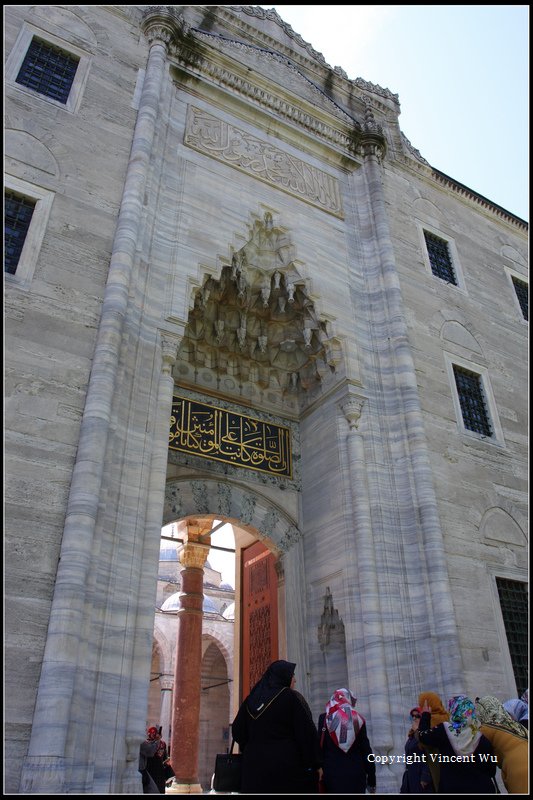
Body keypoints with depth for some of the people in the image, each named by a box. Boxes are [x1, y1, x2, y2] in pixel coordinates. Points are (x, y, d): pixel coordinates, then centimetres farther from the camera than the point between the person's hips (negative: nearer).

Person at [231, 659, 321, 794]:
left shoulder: (251, 698, 11)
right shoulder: (289, 696, -5)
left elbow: (237, 730, 12)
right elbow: (306, 731, -10)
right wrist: (314, 764, -6)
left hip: (255, 764, 6)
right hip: (286, 764, -5)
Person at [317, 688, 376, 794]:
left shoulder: (324, 718, 1)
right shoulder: (358, 719, 5)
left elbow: (320, 748, -1)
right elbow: (366, 750, 5)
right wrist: (371, 779, 11)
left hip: (332, 774, -1)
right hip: (356, 774, 2)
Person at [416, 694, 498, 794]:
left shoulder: (442, 732, -13)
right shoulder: (483, 741, -11)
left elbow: (422, 736, 7)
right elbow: (491, 771, -1)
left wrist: (425, 715, 22)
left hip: (450, 789, -1)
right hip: (481, 789, 1)